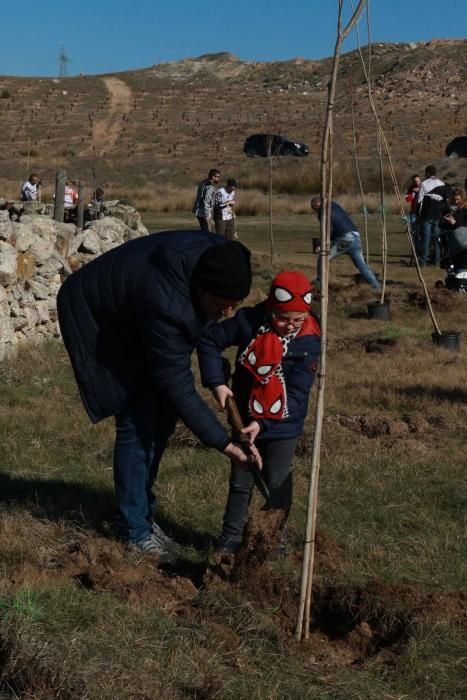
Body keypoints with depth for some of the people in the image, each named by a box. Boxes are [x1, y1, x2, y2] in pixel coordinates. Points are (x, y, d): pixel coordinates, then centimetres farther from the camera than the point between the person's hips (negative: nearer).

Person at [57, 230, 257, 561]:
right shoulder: (166, 305, -43)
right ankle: (135, 531, -2)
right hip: (99, 320, -8)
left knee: (162, 416, 4)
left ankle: (143, 512, 18)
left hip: (134, 314, 8)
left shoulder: (216, 257, -21)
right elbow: (177, 385, -35)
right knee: (137, 420, -13)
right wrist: (221, 441, -32)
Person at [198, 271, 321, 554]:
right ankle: (231, 537, 24)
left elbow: (297, 392, -18)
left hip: (283, 425, -2)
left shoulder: (309, 342, -18)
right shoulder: (248, 322, -14)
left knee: (277, 483, 7)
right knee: (240, 482, 12)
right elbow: (210, 340, -3)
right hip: (245, 420, 2)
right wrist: (217, 382, -11)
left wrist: (263, 423, -23)